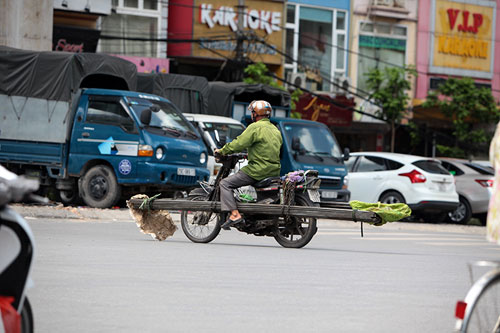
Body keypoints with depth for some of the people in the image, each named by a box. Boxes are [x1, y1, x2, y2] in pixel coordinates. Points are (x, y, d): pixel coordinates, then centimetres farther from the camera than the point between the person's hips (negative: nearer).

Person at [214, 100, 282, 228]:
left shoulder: (255, 127, -10)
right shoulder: (275, 130, 17)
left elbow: (239, 143, -14)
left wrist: (222, 151, -1)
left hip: (259, 169, -9)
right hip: (274, 170, 9)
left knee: (225, 183, -6)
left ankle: (235, 214, -20)